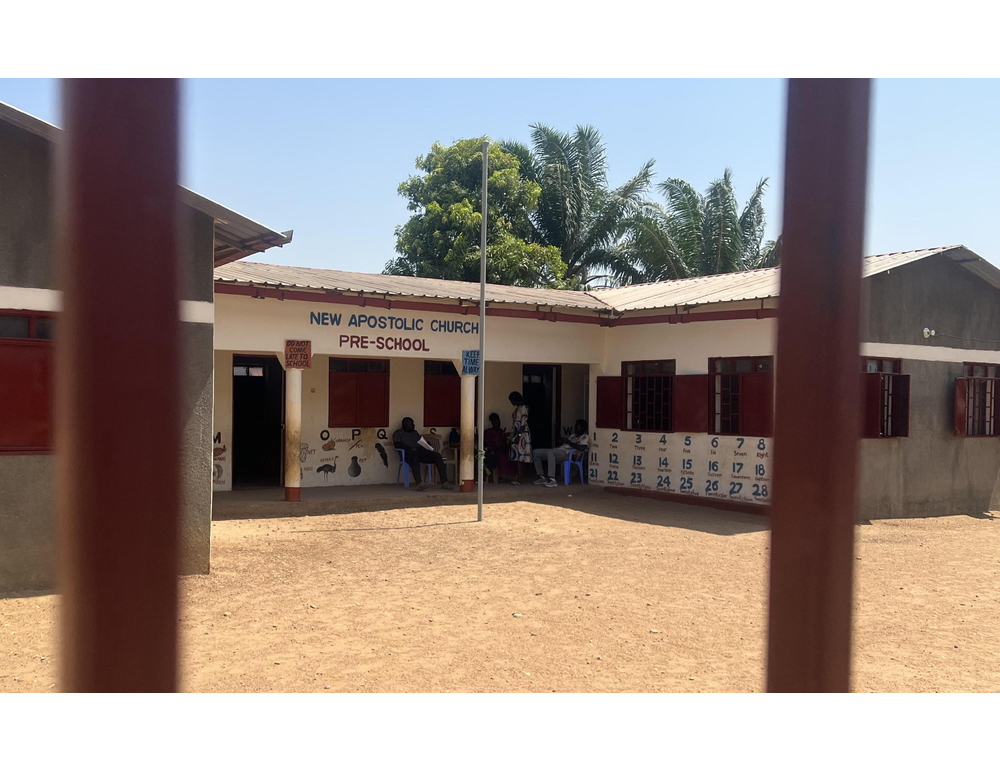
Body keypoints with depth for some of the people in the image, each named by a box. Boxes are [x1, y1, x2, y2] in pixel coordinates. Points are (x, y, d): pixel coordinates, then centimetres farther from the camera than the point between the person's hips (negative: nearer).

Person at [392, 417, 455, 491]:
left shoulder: (415, 432, 36)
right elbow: (396, 444, 0)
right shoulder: (398, 433, 17)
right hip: (410, 452, -6)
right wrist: (407, 447, -17)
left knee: (437, 455, -20)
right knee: (415, 458, -42)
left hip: (420, 450, 6)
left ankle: (444, 482, -29)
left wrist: (431, 449, 8)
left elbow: (423, 443, 28)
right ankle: (419, 483, -63)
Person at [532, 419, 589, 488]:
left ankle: (552, 479, -45)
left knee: (550, 453, -41)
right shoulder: (572, 435, 30)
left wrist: (569, 442, -10)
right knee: (535, 452, 1)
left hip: (567, 453, -9)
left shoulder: (584, 437, 3)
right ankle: (541, 476, 1)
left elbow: (582, 448, -17)